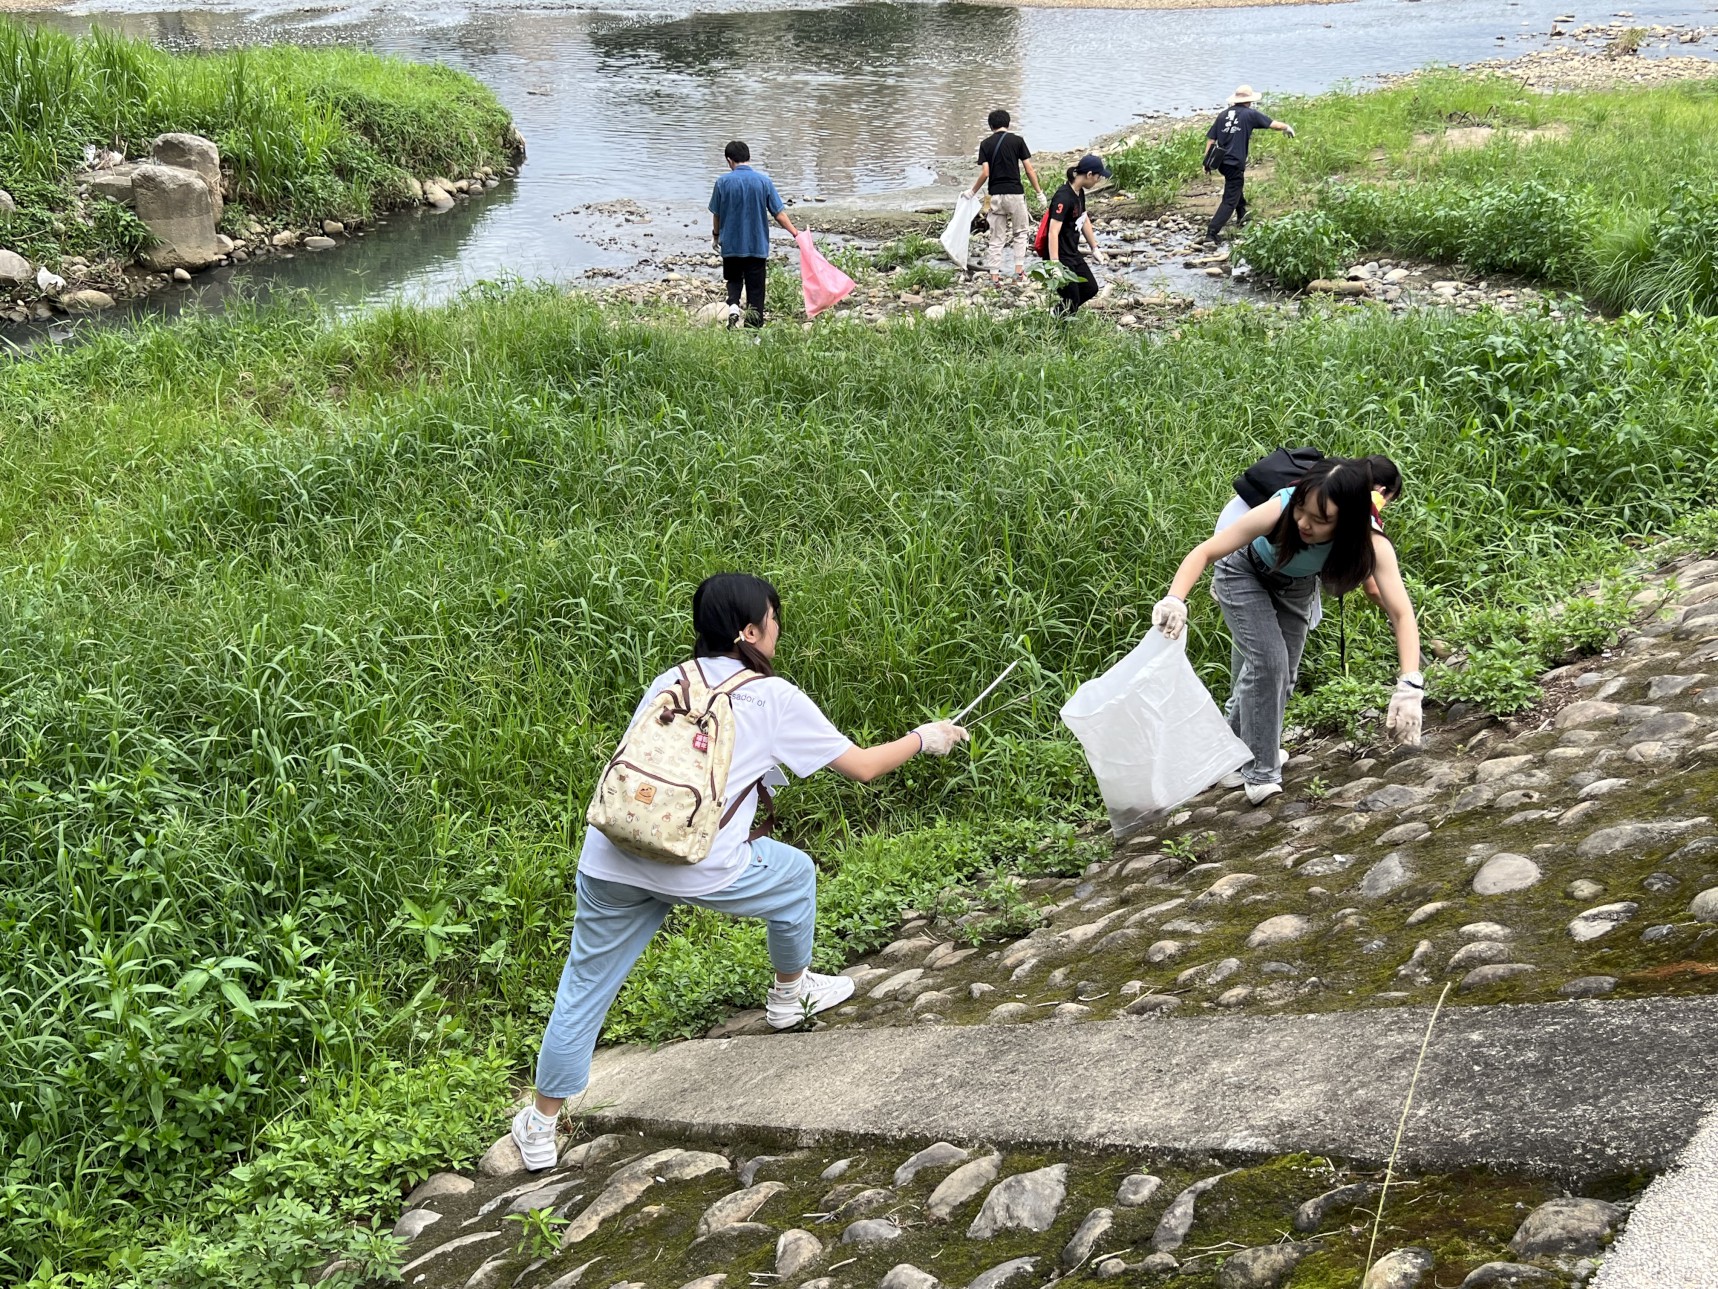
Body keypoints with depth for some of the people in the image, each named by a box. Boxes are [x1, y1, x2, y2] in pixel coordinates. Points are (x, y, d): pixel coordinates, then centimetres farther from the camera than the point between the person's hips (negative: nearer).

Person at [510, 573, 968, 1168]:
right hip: (699, 867, -4)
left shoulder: (668, 682, 16)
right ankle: (791, 995, 45)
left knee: (584, 988, 15)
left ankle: (541, 1125, 20)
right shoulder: (775, 698, 4)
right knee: (795, 873, 25)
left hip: (609, 861, 4)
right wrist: (924, 738, 27)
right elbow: (862, 765, 10)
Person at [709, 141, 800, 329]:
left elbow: (716, 214, 3)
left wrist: (716, 234, 20)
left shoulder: (723, 182, -7)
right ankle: (755, 323, 10)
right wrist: (795, 233, 4)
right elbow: (779, 213, -5)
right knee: (755, 286, 8)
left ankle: (733, 306, -6)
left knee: (734, 280, 20)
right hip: (758, 244, 0)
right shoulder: (763, 180, -6)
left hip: (731, 244, 0)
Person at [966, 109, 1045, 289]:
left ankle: (995, 276, 4)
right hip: (1015, 193, -2)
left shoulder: (986, 144, 3)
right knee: (1020, 233, 15)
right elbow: (1029, 169, -3)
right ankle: (1019, 270, 8)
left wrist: (972, 192, 9)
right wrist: (1039, 192, 5)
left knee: (997, 238, 8)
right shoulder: (1017, 140, -1)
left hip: (995, 195, 2)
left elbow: (985, 173, -4)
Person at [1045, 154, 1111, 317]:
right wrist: (1055, 264, -37)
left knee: (1091, 289, 18)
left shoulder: (1080, 193, 5)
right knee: (1071, 303, -3)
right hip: (1060, 256, -10)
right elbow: (1053, 232, -31)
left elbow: (1084, 220, 22)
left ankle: (1061, 313, 31)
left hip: (1073, 253, 10)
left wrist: (1095, 248, 29)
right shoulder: (1064, 197, -24)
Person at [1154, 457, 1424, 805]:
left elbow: (1401, 613, -40)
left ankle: (1238, 747, 34)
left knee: (1284, 673, 8)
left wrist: (1410, 687, -53)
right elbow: (1205, 552, -38)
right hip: (1244, 573, -3)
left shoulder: (1369, 541, -36)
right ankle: (1260, 773, -5)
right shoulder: (1279, 510, -42)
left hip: (1296, 585, 3)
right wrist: (1175, 600, -56)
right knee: (1267, 660, -18)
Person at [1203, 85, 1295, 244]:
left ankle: (1242, 217, 47)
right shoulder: (1250, 114, -4)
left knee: (1237, 185, 34)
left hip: (1221, 162, 7)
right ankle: (1211, 233, -14)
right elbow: (1274, 124, 1)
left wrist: (1207, 160, 12)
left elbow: (1211, 138, 7)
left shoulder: (1223, 114, 10)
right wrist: (1287, 127, 20)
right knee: (1230, 200, -3)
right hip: (1235, 163, -7)